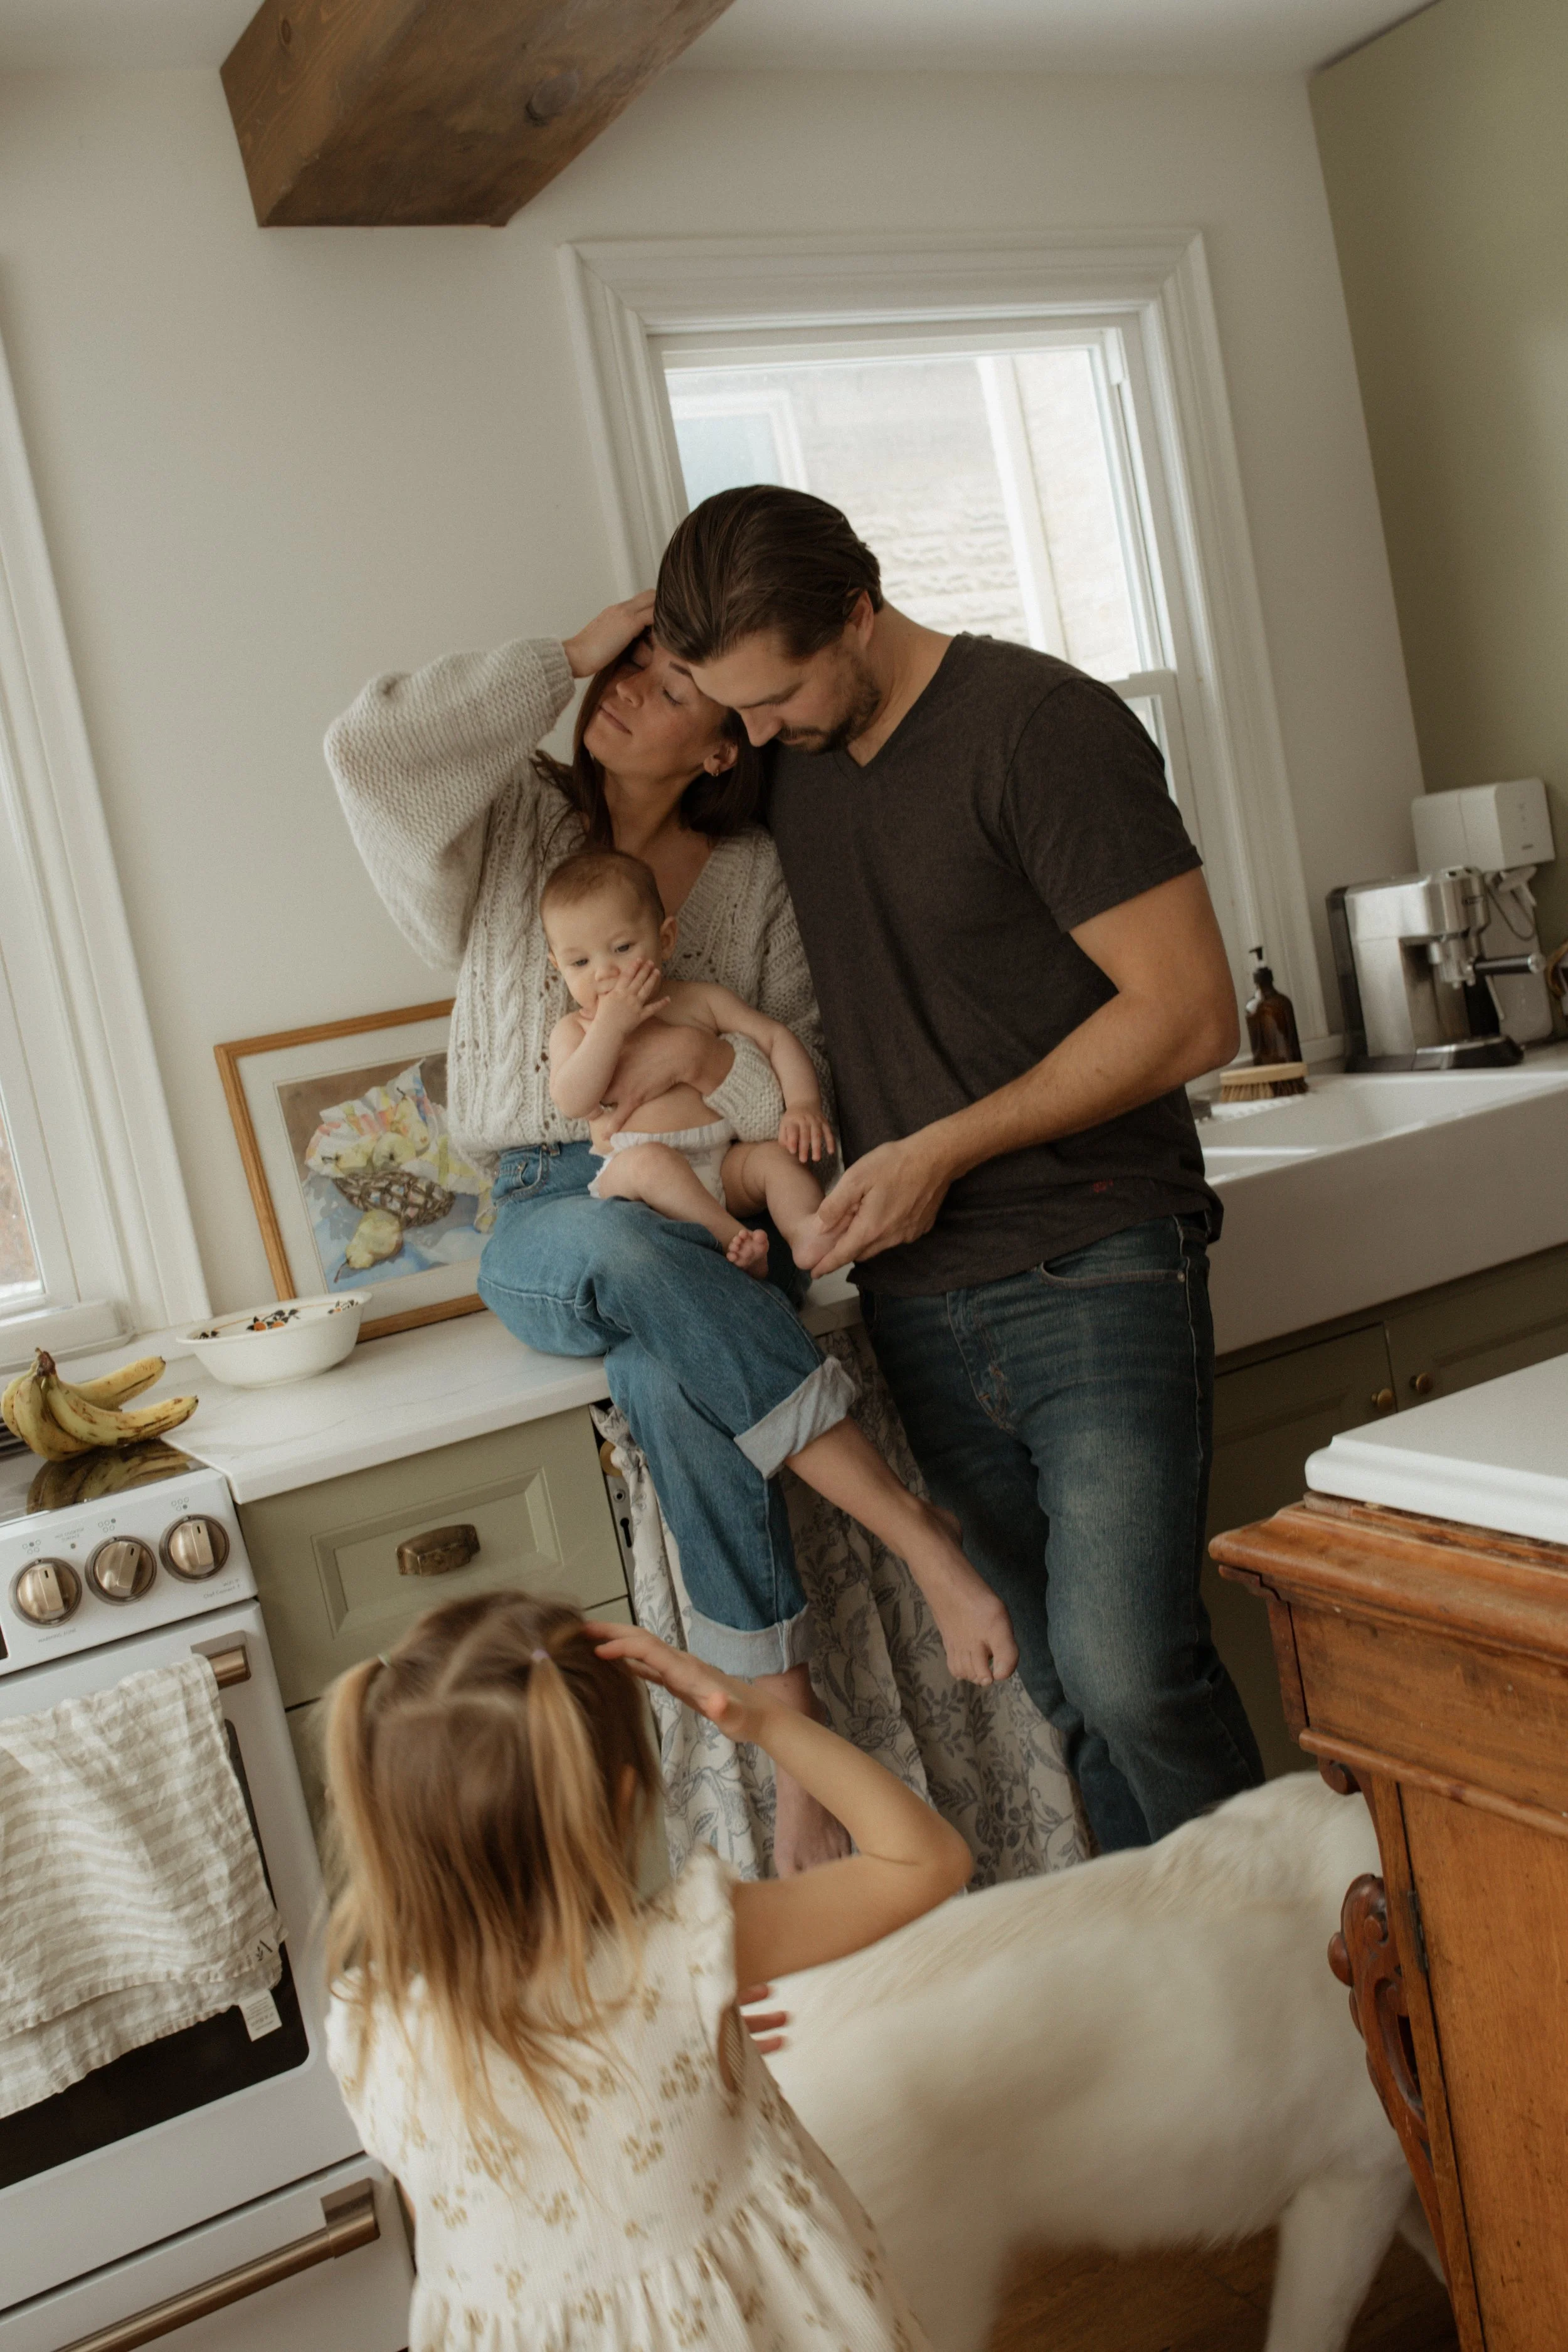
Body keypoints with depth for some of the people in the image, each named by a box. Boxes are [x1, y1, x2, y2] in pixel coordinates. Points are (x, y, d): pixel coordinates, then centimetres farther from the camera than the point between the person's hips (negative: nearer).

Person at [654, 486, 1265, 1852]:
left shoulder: (1041, 726, -10)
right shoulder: (796, 759, 11)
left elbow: (1191, 1013, -14)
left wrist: (943, 1152, -13)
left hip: (1093, 1274, -6)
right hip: (919, 1299, 6)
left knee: (1127, 1671, -14)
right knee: (1065, 1690, 8)